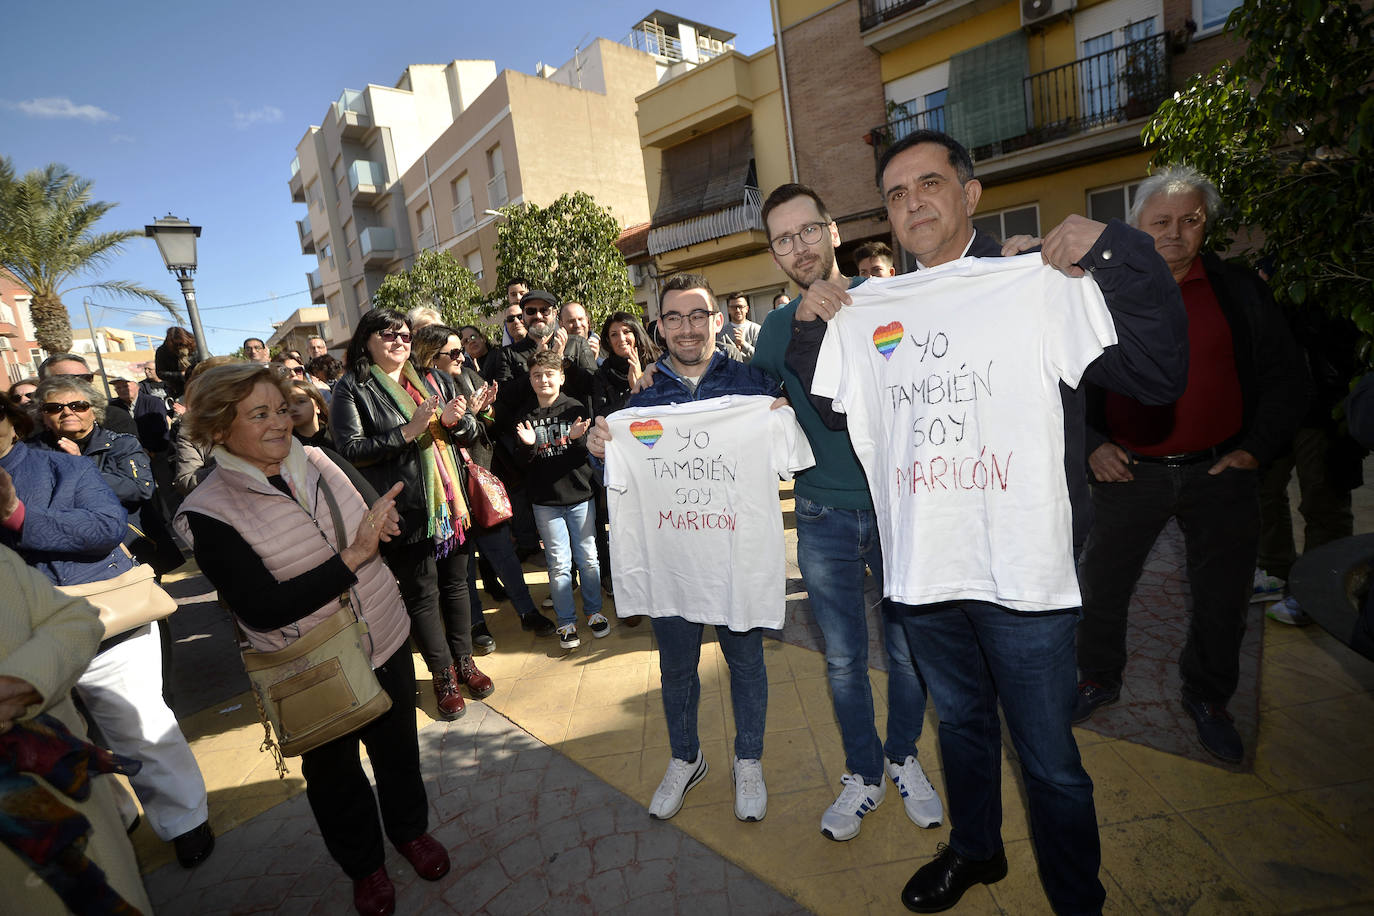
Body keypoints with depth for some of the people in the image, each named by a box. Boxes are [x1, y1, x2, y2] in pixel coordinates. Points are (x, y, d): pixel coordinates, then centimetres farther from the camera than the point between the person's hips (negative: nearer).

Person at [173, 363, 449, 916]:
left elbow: (391, 526, 3)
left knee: (398, 749, 24)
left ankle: (411, 829, 52)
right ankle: (363, 863, 49)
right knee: (334, 772, 22)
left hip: (387, 645, 3)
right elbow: (263, 610, -24)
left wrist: (387, 524, -21)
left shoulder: (323, 465, -7)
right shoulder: (208, 513, -18)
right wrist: (353, 554, -29)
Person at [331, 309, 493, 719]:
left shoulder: (431, 380, 13)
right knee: (421, 593, 5)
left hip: (449, 500, 5)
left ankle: (464, 660, 30)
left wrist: (454, 421, -9)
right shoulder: (351, 389, -3)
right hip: (404, 510, -5)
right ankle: (443, 674, 21)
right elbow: (351, 450, -12)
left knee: (456, 582, 14)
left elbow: (469, 432, 14)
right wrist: (408, 431, -20)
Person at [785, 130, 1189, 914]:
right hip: (923, 572, 4)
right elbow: (826, 412, 17)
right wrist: (809, 329, 4)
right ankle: (975, 850, 51)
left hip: (1022, 574, -4)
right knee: (962, 721, 26)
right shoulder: (866, 312, 7)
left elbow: (1162, 376, -12)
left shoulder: (1044, 284, -4)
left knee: (1050, 759, 11)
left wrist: (1119, 251, -19)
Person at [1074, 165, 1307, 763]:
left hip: (1221, 472, 1)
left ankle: (1207, 699, 35)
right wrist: (1093, 445, -6)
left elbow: (1286, 377, 7)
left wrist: (1255, 449, -4)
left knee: (1222, 599, 12)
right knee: (1102, 585, 8)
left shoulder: (1239, 289, 3)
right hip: (1128, 471, -1)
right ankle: (1098, 680, 31)